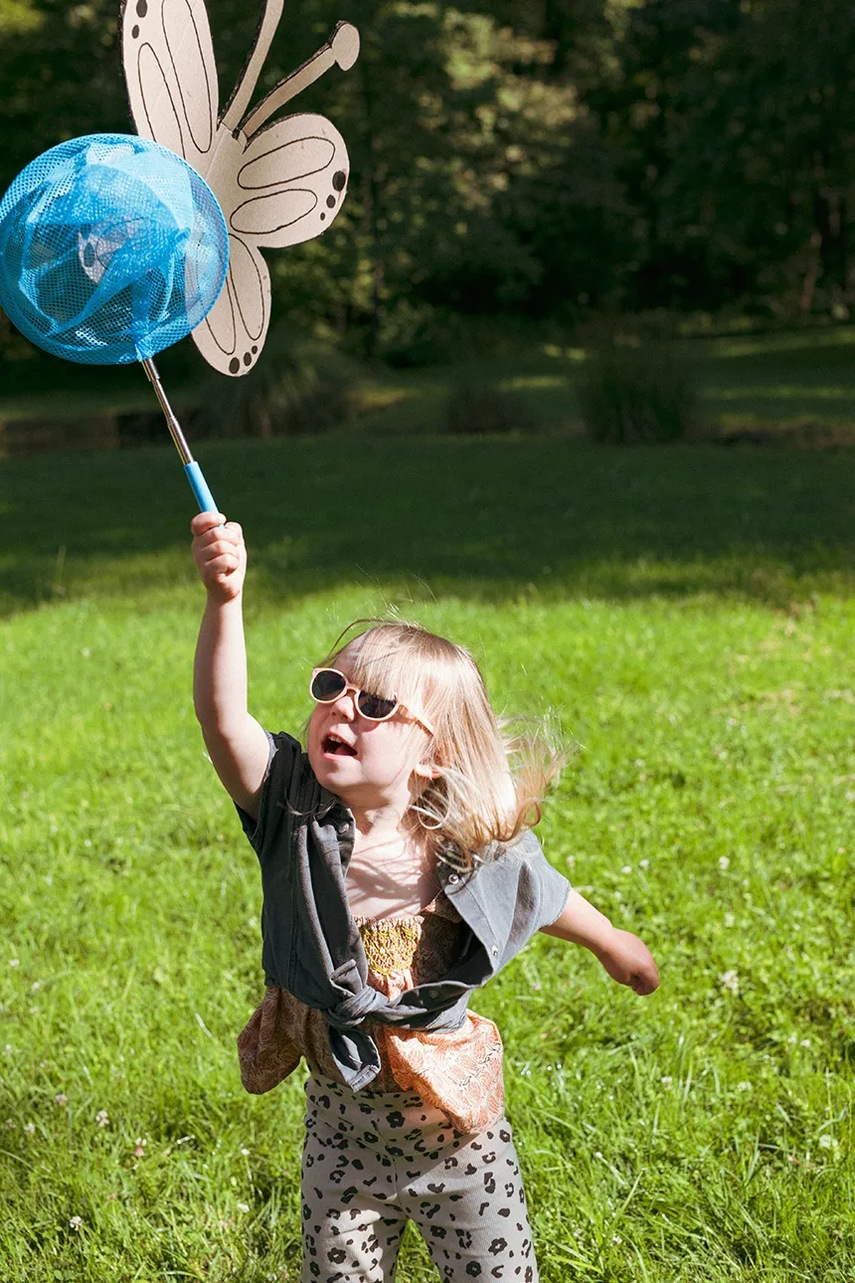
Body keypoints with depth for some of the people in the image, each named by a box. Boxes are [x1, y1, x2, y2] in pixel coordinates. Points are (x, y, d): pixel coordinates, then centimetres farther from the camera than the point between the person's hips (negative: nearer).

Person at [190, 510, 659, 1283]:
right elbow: (223, 718, -34)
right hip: (343, 1141, 1)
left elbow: (546, 899, 6)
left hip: (462, 1139, -1)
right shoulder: (297, 819, -17)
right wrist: (224, 600, -48)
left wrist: (616, 947, 23)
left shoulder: (473, 849, -16)